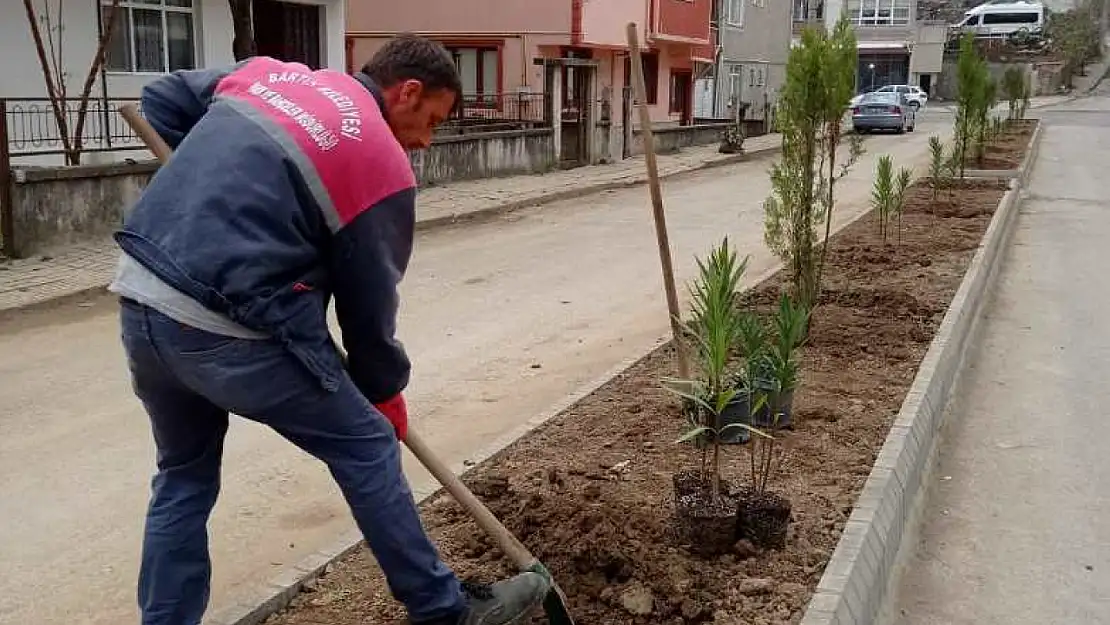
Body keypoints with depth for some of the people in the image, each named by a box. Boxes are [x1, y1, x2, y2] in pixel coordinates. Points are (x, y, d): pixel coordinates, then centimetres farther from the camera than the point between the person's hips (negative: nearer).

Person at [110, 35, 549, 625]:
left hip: (139, 300, 7)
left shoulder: (267, 71, 16)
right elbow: (369, 299, 1)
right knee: (367, 447, 10)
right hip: (229, 328, -7)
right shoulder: (384, 163, -3)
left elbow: (160, 98, 24)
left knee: (184, 474, 25)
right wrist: (385, 391, 16)